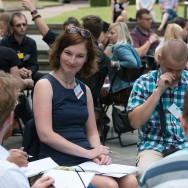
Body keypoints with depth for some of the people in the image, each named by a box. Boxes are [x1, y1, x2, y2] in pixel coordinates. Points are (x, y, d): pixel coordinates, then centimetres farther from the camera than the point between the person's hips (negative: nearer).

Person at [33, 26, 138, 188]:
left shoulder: (84, 89, 16)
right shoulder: (45, 85, -4)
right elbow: (45, 134, -13)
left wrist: (99, 153, -5)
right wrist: (88, 152, -14)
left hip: (87, 161, 6)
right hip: (58, 163, -6)